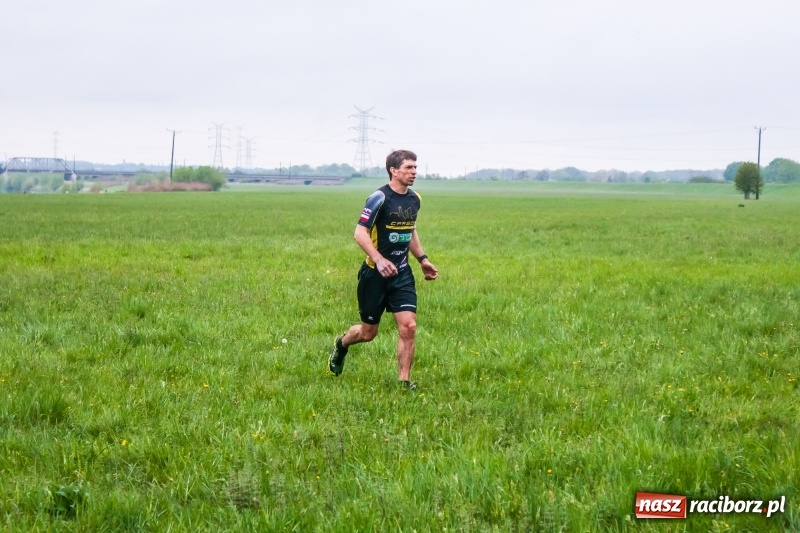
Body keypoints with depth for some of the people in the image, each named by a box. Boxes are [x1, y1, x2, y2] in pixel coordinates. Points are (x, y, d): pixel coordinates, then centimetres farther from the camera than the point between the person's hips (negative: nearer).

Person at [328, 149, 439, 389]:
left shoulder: (414, 199, 7)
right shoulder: (380, 198, -16)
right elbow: (360, 233, -20)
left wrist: (422, 259, 18)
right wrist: (379, 260, -31)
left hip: (402, 274, 5)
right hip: (375, 273, -5)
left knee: (408, 326, -9)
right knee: (368, 332, 7)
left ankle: (404, 380, 0)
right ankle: (341, 344, 40)